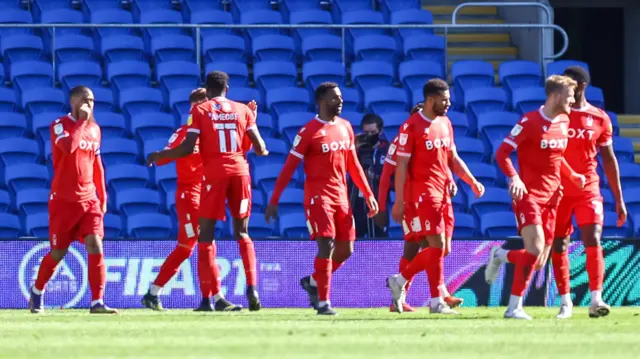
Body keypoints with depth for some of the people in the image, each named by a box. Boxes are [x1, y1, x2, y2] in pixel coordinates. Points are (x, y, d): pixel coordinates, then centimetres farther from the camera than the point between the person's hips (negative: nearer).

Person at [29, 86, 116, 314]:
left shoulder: (94, 129, 12)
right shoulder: (59, 126, -7)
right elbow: (68, 146, -29)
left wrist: (102, 197, 17)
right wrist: (81, 121, -18)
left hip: (89, 199, 4)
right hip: (63, 200, -4)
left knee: (95, 246, -12)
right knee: (58, 253, 3)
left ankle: (97, 302, -13)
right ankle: (37, 292, 29)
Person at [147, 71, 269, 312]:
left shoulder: (200, 111, 1)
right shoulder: (243, 110, 9)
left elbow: (187, 148, -6)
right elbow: (259, 148, 7)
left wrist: (159, 156, 9)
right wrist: (264, 151, 31)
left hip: (214, 174, -3)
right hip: (240, 172, 3)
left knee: (206, 235, 5)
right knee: (242, 233, 15)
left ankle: (211, 297, -1)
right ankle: (252, 288, -1)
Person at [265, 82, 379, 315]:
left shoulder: (345, 128, 10)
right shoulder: (309, 131, -9)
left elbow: (353, 165, 18)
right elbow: (289, 167, -9)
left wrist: (368, 195, 15)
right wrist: (274, 201, -13)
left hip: (341, 197, 6)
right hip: (318, 196, -6)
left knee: (345, 250, 6)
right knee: (326, 246, -14)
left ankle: (313, 282, 28)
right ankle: (323, 302, -8)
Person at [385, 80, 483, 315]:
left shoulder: (445, 124, 13)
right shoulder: (411, 127, -9)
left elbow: (453, 158, 21)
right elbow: (401, 165, -10)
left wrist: (472, 182, 9)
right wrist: (399, 201, -13)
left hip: (443, 193, 8)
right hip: (423, 194, -8)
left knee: (440, 249, 7)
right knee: (437, 245, -11)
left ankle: (399, 282, 22)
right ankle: (437, 301, -4)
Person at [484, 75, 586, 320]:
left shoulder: (563, 123, 11)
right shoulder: (530, 122, -12)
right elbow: (502, 153, -13)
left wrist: (573, 176, 9)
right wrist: (513, 178, -30)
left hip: (552, 196, 7)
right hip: (529, 195, -7)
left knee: (539, 261, 4)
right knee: (535, 249, -21)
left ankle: (500, 256, 31)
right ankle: (515, 307, -4)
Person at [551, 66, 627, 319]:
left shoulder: (599, 119, 4)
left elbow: (609, 159, 9)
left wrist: (619, 198, 8)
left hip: (588, 190, 0)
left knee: (593, 241, -13)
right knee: (559, 245, 1)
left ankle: (596, 299, -16)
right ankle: (565, 302, 8)